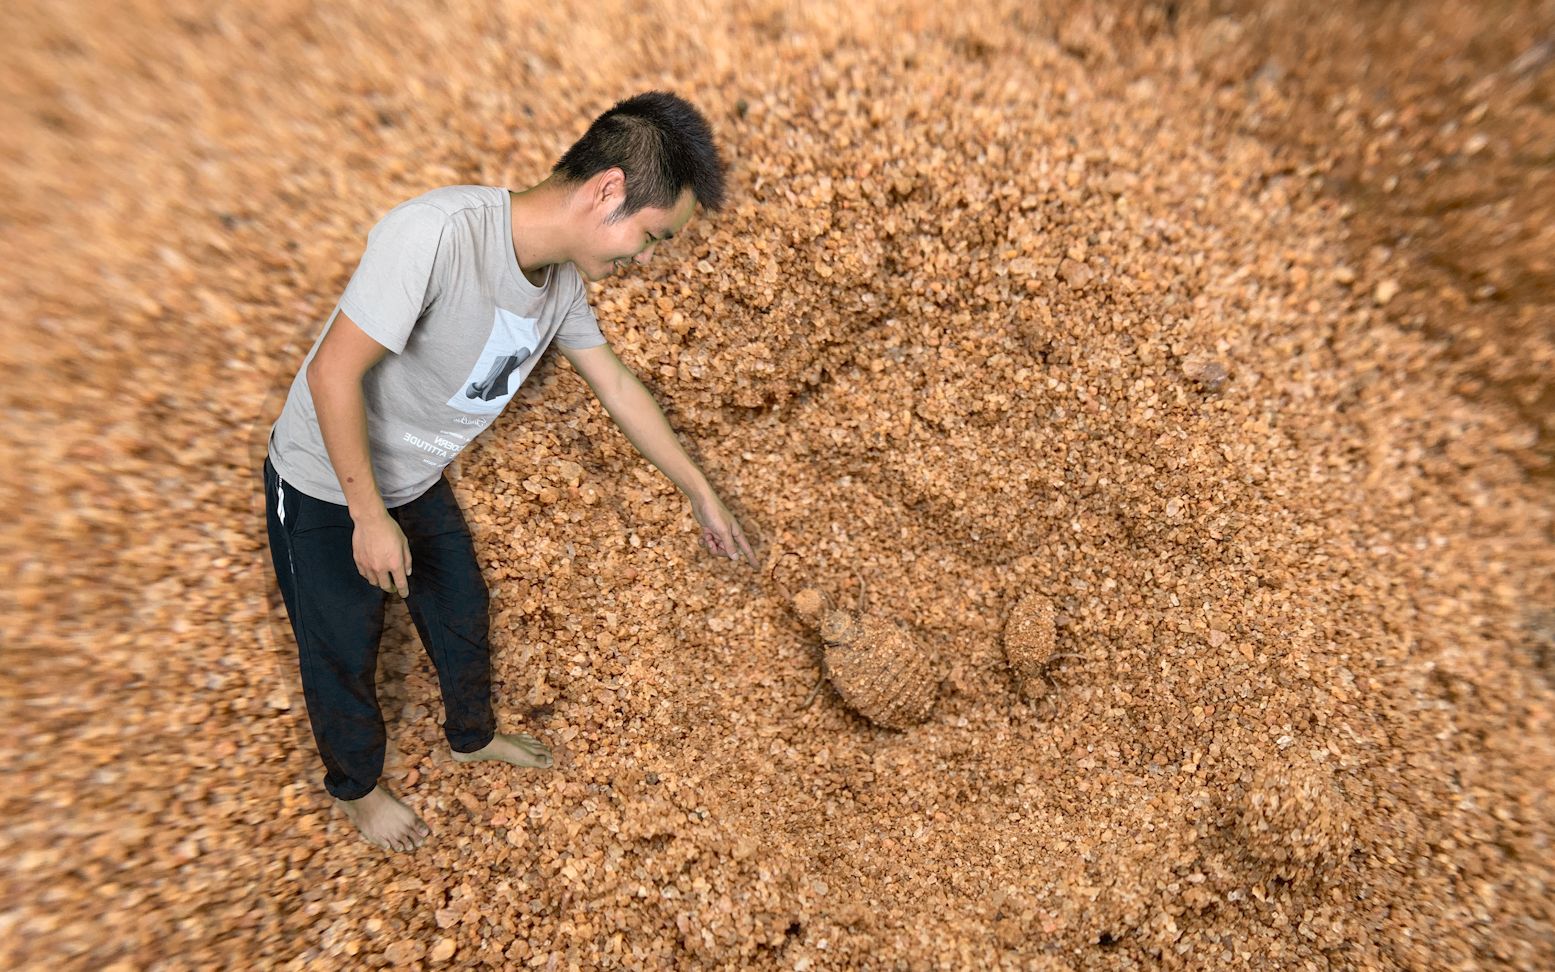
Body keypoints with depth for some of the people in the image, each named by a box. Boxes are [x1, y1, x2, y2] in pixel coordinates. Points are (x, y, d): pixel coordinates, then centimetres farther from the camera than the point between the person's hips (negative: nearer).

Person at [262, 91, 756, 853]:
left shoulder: (563, 278, -12)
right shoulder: (437, 232, -36)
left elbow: (616, 386, 0)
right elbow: (332, 372, -30)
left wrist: (702, 496, 6)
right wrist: (370, 517, -22)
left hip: (418, 481, 7)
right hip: (327, 492, -6)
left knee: (462, 612, 22)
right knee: (343, 654, 14)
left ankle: (472, 735, 50)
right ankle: (356, 786, 42)